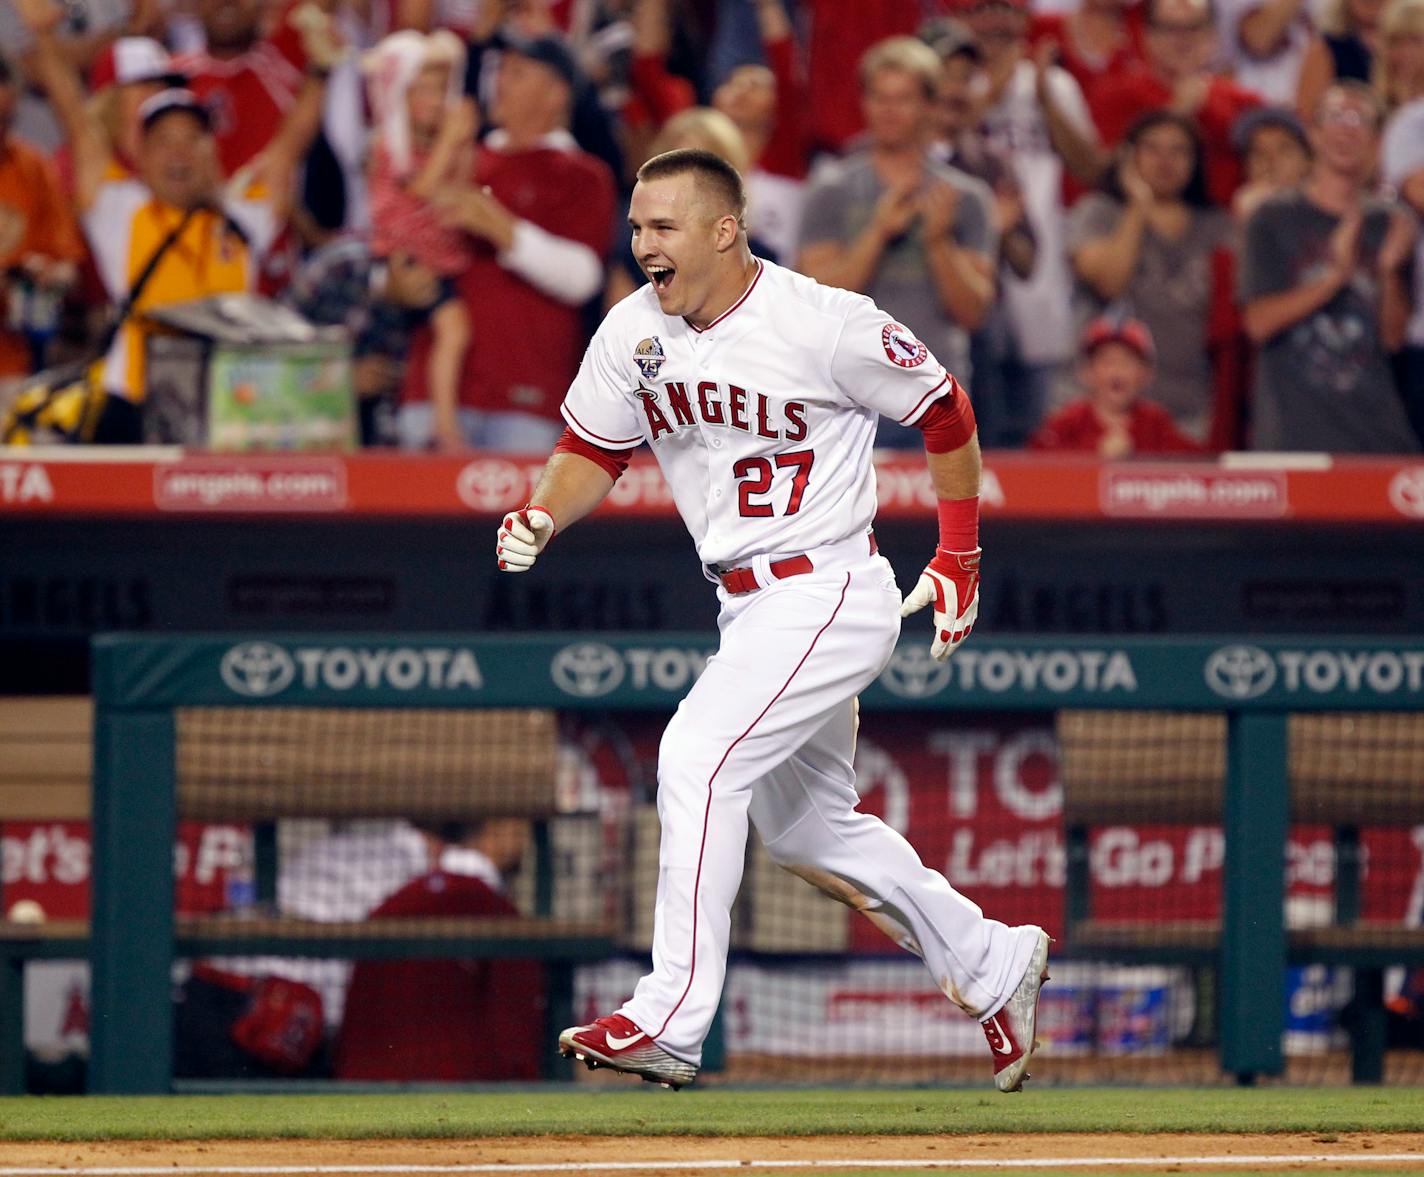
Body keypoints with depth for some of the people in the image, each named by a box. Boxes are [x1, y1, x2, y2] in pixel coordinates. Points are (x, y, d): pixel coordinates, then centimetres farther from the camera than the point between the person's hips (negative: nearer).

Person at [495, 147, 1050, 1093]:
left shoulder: (827, 324, -18)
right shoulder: (635, 333, -1)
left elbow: (945, 413, -5)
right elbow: (593, 451, 10)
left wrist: (960, 557, -2)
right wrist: (540, 519, -12)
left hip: (831, 596, -8)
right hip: (749, 612, 8)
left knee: (698, 757, -23)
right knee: (804, 825, 18)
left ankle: (671, 1018, -23)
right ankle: (992, 963, 35)